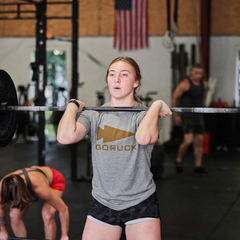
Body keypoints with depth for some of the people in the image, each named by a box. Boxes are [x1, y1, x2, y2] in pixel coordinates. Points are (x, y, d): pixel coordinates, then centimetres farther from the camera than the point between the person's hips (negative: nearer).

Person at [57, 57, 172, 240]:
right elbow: (65, 137, -18)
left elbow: (144, 137, -29)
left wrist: (156, 106, -15)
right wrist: (73, 106, -4)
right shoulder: (93, 115, 2)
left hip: (140, 204, -2)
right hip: (102, 204, 2)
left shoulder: (146, 115, -4)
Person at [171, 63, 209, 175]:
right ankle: (178, 161, 9)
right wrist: (175, 115, -9)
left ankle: (198, 166, 14)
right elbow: (174, 98, -9)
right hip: (187, 116, -7)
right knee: (188, 141, -15)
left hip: (199, 116, 7)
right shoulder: (185, 84, -15)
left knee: (199, 141, 6)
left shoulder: (204, 84, 5)